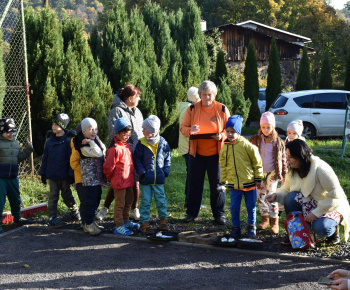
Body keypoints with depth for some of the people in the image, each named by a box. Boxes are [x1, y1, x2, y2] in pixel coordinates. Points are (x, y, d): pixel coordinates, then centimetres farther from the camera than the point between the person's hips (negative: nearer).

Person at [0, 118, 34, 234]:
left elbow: (19, 158, 17)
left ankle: (17, 217, 40)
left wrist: (29, 148, 12)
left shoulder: (16, 143, 11)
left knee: (16, 198, 20)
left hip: (13, 177, 7)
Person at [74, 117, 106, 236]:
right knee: (89, 200, -5)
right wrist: (91, 142, -22)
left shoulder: (96, 140, 12)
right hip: (89, 178, -9)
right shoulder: (84, 146, -16)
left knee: (96, 198, 15)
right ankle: (88, 224, 3)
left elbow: (103, 150, 12)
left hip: (97, 176, 9)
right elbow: (98, 153, -22)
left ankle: (90, 221, 26)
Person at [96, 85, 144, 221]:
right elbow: (114, 133, -14)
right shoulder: (116, 111, -8)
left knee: (136, 183, 8)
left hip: (136, 153, 6)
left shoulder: (137, 112, 17)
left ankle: (134, 209, 22)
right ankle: (105, 208, 15)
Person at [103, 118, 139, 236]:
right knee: (120, 203, -1)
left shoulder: (127, 145, 9)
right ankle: (119, 226, 7)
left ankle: (125, 221, 36)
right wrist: (111, 178, -5)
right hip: (119, 181, -9)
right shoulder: (115, 149, -21)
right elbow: (108, 166, -19)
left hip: (128, 180, 9)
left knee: (128, 200, 20)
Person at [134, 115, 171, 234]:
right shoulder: (141, 144, -4)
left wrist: (165, 171, -1)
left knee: (161, 200, 9)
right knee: (146, 201, 4)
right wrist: (142, 173, -12)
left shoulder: (163, 143, 0)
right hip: (146, 179, -1)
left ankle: (163, 219, 24)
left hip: (159, 179, 1)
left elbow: (167, 159, 9)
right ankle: (144, 222, 13)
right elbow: (137, 160, -3)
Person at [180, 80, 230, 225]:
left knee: (217, 184, 5)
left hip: (216, 154, -1)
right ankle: (192, 213, 20)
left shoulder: (222, 109, 0)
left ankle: (219, 214, 17)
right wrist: (190, 130, -19)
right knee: (194, 184, 7)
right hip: (196, 153, 1)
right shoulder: (192, 109, 2)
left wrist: (221, 136, -16)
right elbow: (183, 127, 3)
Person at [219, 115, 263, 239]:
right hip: (234, 184, 3)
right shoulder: (225, 148, 3)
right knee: (234, 207, 5)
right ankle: (236, 227, 21)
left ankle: (251, 227, 23)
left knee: (251, 206, 7)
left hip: (249, 182, -2)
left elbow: (257, 162, -2)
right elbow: (223, 166, 14)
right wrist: (223, 182, 14)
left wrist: (258, 178, -2)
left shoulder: (246, 145, -8)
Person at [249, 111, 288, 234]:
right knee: (260, 197, 8)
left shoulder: (278, 142, 0)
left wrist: (284, 174, 6)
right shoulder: (255, 140, 1)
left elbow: (283, 159, 6)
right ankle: (265, 219, 22)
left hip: (272, 173, -2)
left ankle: (275, 222, 0)